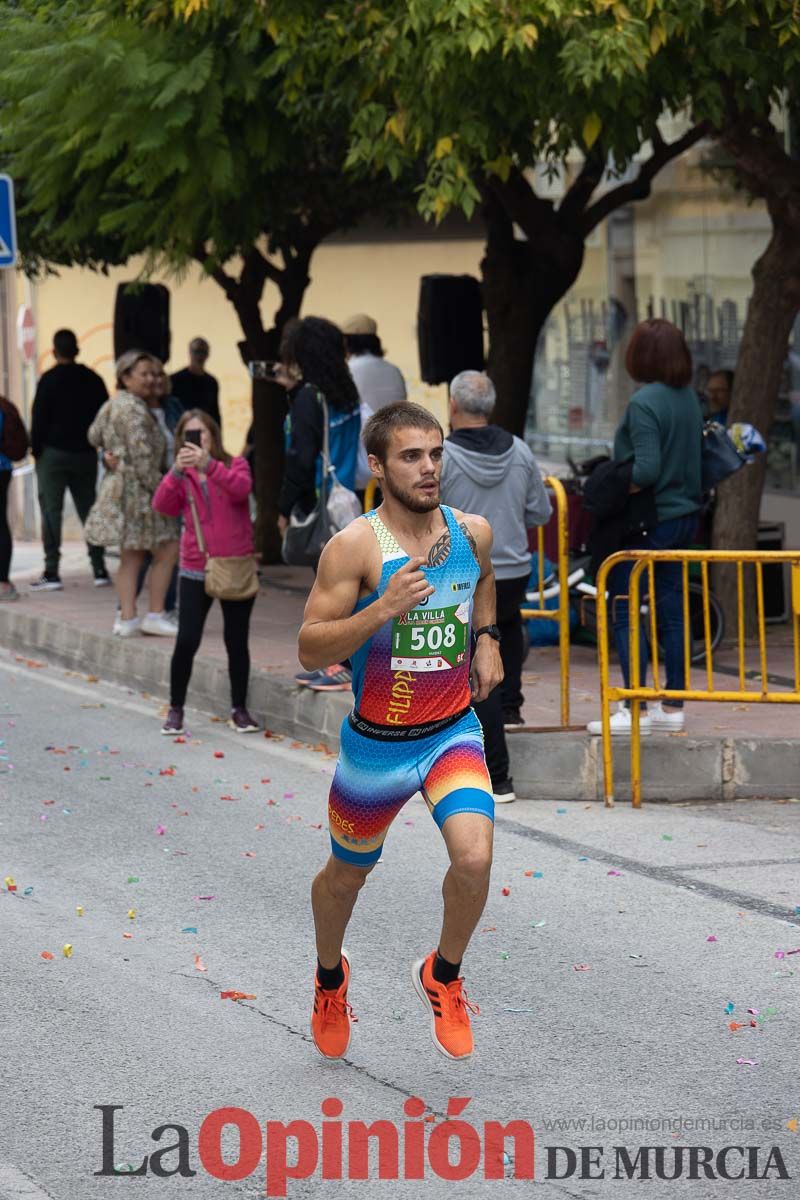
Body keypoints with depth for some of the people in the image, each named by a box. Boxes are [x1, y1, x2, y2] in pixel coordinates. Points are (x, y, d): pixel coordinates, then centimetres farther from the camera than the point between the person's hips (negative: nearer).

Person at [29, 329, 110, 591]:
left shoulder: (50, 380, -9)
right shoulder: (93, 380, 5)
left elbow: (39, 417, -10)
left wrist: (36, 448, 0)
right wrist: (94, 443, 14)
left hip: (54, 452, -4)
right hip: (85, 454, 4)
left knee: (51, 511, -3)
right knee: (89, 510, 11)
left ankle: (51, 573, -9)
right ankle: (99, 569, 9)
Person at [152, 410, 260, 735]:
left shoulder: (234, 465, 1)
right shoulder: (183, 476, 5)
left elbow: (241, 488, -22)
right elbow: (163, 506, -12)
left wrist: (208, 465, -36)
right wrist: (176, 472, -28)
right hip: (196, 571, 1)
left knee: (236, 642, 7)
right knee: (187, 641, -8)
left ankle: (239, 709, 20)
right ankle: (175, 710, 4)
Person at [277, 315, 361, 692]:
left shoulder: (309, 397, -15)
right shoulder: (345, 392, 9)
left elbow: (301, 457, -16)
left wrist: (285, 508, -11)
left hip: (318, 503, -8)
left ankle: (340, 666, -5)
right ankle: (332, 661, 19)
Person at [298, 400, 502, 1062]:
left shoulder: (474, 532, -2)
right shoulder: (355, 546, -18)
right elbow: (310, 648, -19)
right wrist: (382, 611, -31)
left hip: (454, 731, 2)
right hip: (377, 741, -2)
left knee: (475, 858, -20)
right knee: (346, 876, 17)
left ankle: (444, 976, 9)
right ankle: (330, 976, 49)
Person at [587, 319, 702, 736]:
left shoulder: (644, 402, -18)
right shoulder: (689, 399, 7)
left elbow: (646, 470, -25)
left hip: (648, 520, -8)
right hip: (684, 515, 8)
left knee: (623, 613, -2)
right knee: (671, 611, 12)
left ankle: (635, 709, -4)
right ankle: (673, 707, 15)